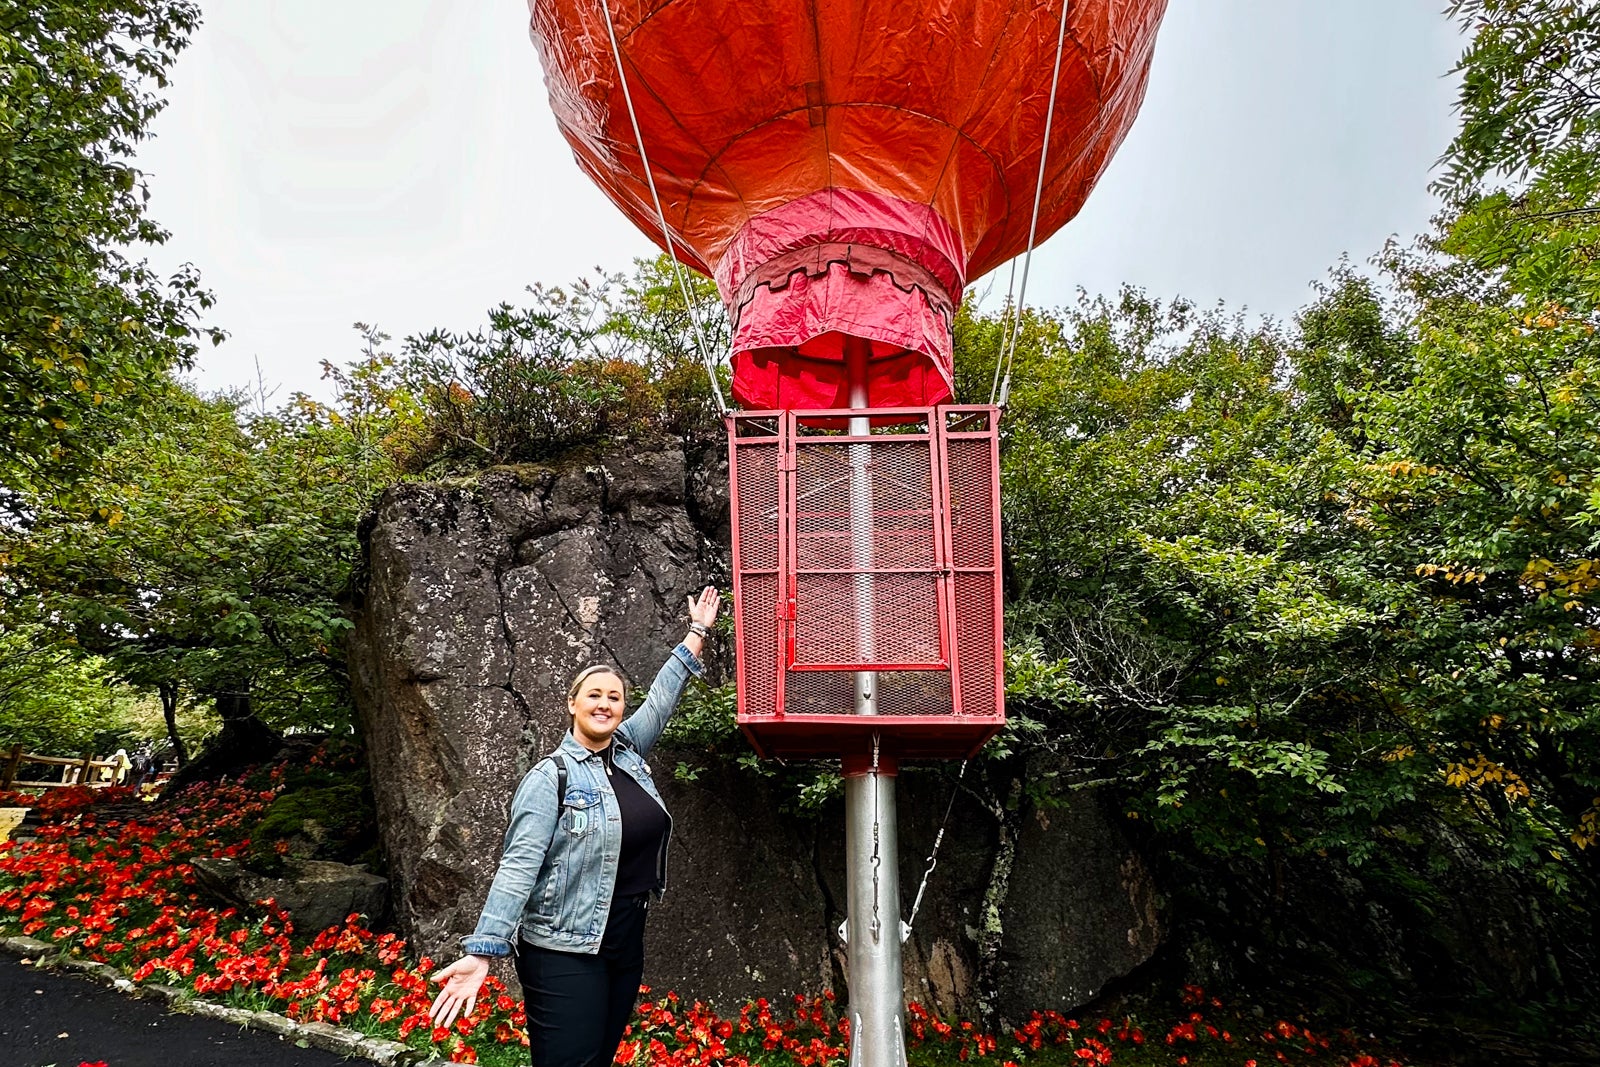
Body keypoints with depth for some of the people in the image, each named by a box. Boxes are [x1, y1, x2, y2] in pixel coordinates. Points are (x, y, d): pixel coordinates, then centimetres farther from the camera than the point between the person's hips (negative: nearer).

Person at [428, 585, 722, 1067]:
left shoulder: (628, 751, 7)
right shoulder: (551, 777, -12)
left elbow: (662, 697, 16)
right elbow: (519, 865, -18)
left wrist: (698, 631, 21)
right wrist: (481, 952, -25)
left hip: (627, 943, 7)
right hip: (566, 954, -6)